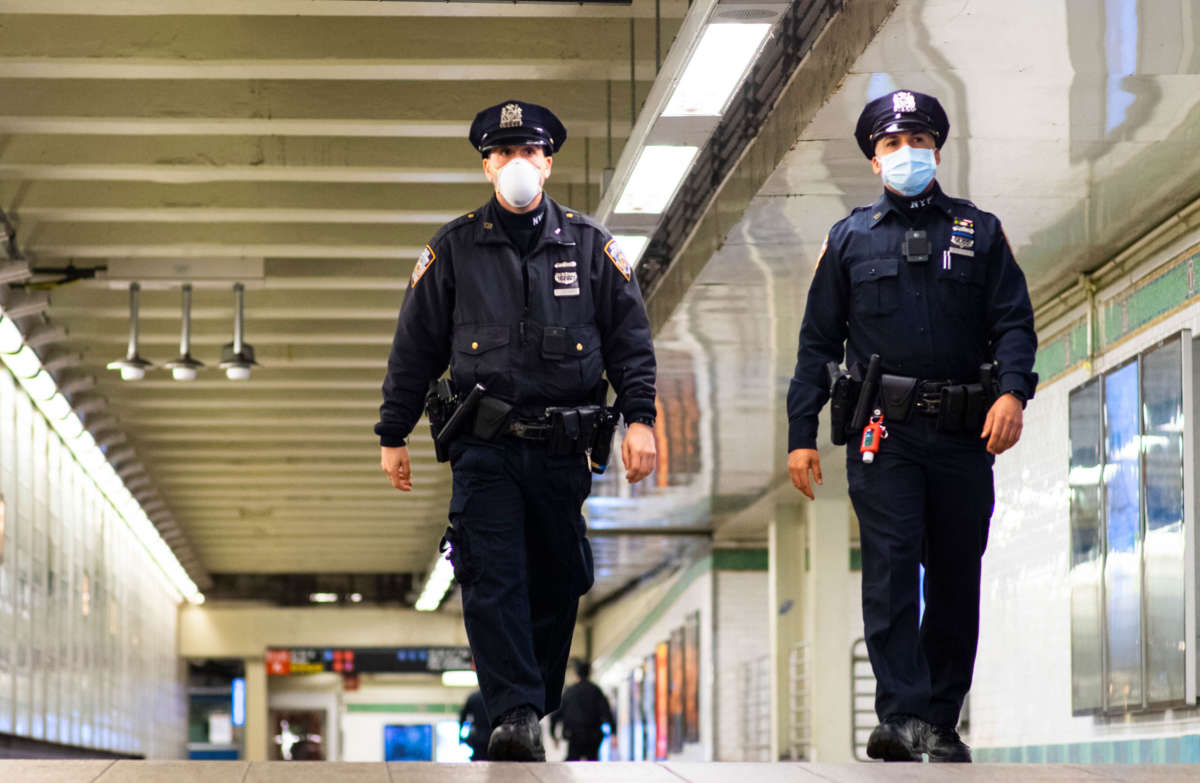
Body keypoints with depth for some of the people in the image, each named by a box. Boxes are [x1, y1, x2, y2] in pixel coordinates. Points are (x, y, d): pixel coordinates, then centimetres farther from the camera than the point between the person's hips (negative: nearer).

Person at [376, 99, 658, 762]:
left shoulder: (589, 245, 8)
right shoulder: (453, 249, 6)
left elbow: (630, 337, 8)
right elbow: (414, 347, 9)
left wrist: (639, 418, -3)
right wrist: (393, 436, 8)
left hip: (563, 450, 2)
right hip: (485, 449, -2)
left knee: (557, 584, 8)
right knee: (493, 581, -14)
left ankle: (536, 706, 22)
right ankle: (514, 714, -19)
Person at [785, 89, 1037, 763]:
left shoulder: (980, 233, 11)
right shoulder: (851, 239, 11)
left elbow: (1014, 322, 4)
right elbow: (818, 341, 11)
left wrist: (1013, 391, -15)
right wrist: (801, 434, 5)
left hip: (964, 435, 1)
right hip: (883, 431, -1)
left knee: (956, 580, 6)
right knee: (891, 570, -14)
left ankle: (943, 722, 15)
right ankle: (903, 718, -19)